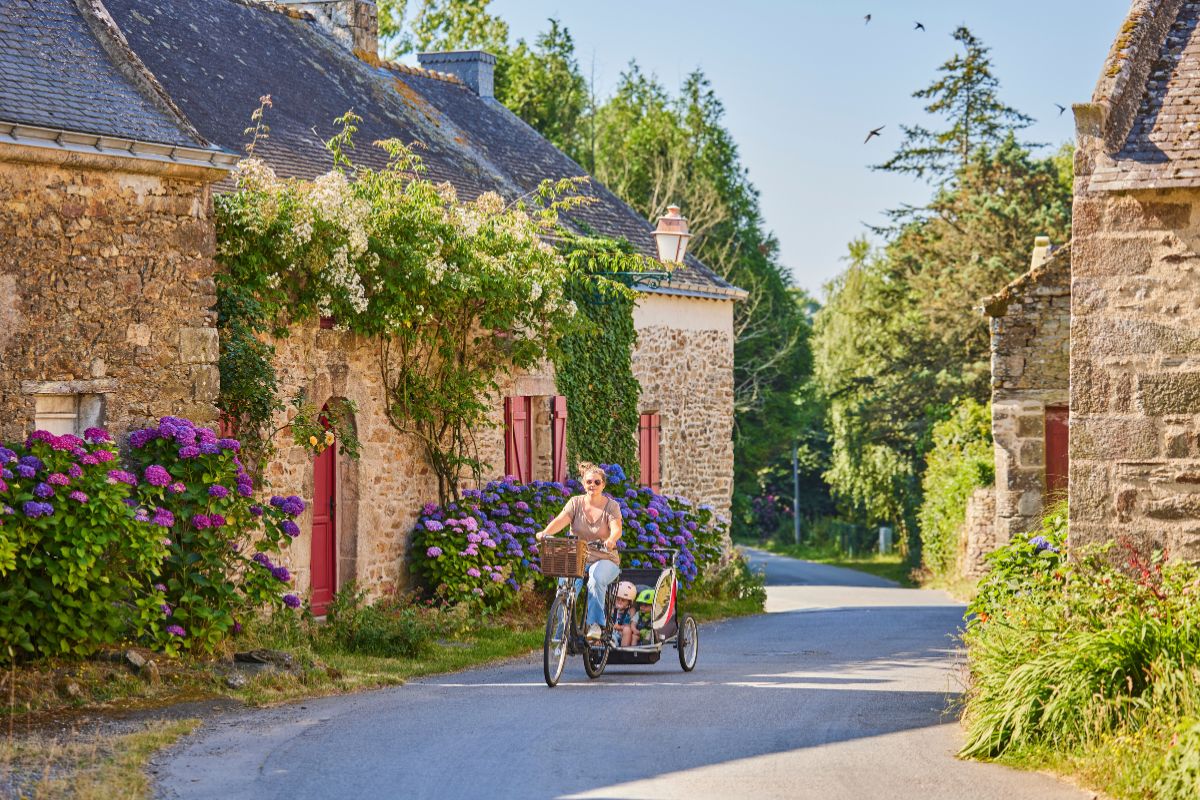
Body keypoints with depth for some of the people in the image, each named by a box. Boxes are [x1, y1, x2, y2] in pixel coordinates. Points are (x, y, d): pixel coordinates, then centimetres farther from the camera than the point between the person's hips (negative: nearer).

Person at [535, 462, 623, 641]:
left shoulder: (611, 506, 0)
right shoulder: (575, 503, 5)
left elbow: (616, 528, -17)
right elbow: (561, 520, -12)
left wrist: (611, 539, -42)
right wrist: (545, 532, -33)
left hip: (605, 560, -2)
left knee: (596, 579, -36)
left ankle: (596, 624, -32)